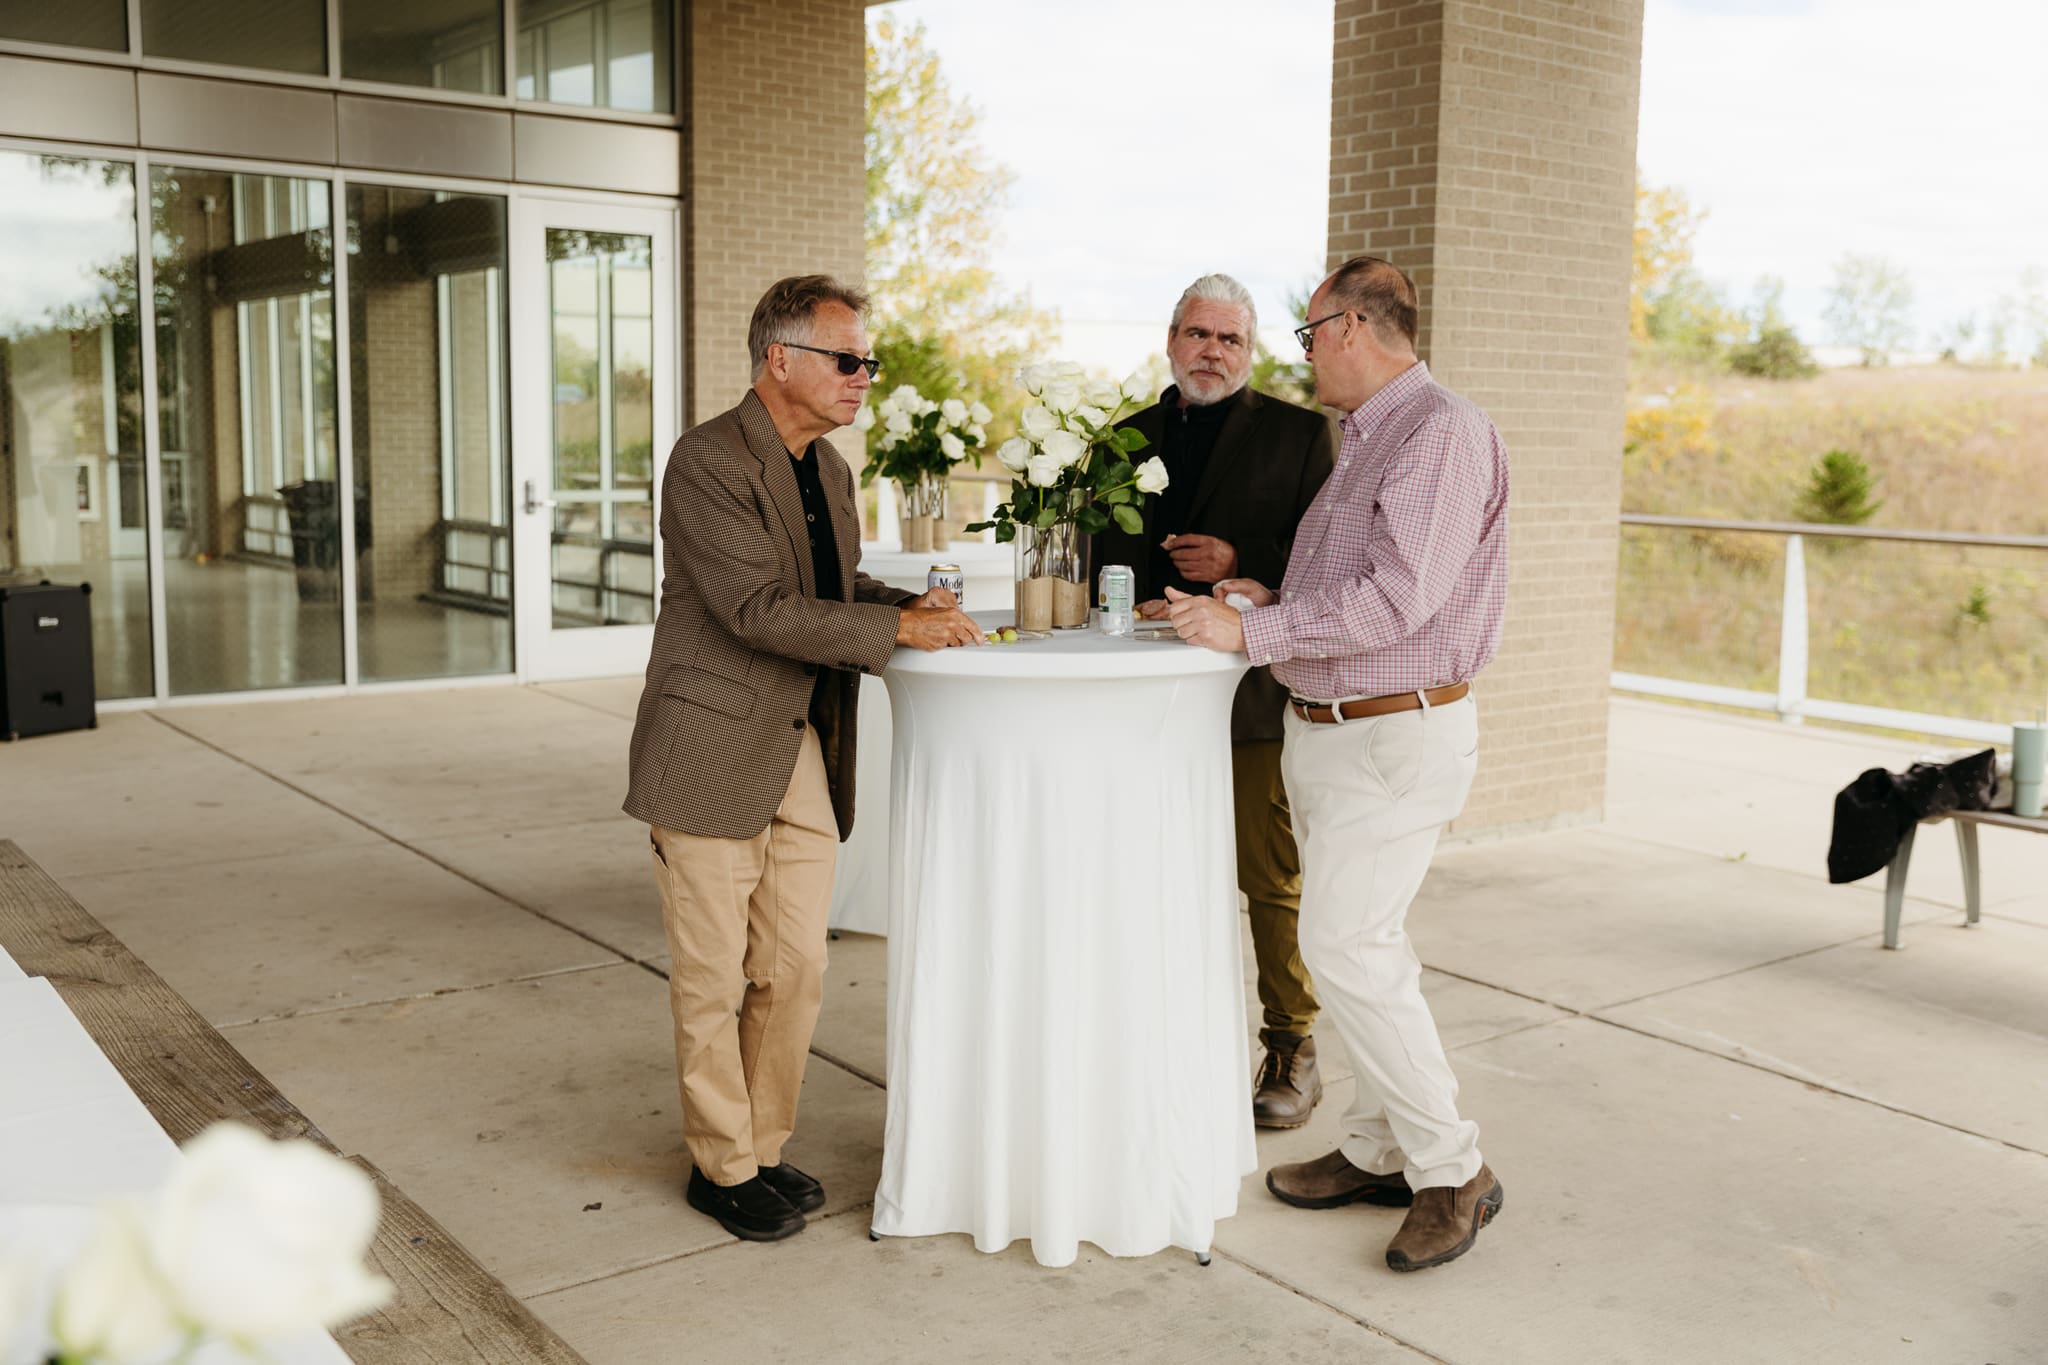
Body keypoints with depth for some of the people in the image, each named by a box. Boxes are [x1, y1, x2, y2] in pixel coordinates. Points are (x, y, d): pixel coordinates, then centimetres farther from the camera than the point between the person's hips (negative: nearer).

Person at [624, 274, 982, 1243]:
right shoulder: (708, 461, -14)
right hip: (714, 754, -7)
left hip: (804, 754, 8)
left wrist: (910, 605, 3)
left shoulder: (830, 471, 13)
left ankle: (763, 1147, 28)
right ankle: (722, 1166, 20)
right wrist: (896, 628, -20)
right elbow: (756, 607, -22)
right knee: (714, 975, 4)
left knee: (795, 969, 11)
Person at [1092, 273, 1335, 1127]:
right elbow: (1104, 554, 17)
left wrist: (1241, 561, -16)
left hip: (1256, 692, -4)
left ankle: (1292, 1050, 16)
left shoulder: (1298, 434, 3)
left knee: (1273, 882, 2)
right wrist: (1136, 607, -3)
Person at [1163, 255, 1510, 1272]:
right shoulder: (1363, 440, 17)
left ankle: (1452, 1168, 1)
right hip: (1323, 727, 10)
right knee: (1360, 941, 13)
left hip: (1396, 737, -10)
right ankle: (1380, 1150, 24)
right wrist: (1272, 597, 11)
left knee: (1344, 943, -12)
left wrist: (1251, 631, -21)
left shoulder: (1444, 433, -15)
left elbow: (1396, 599, -25)